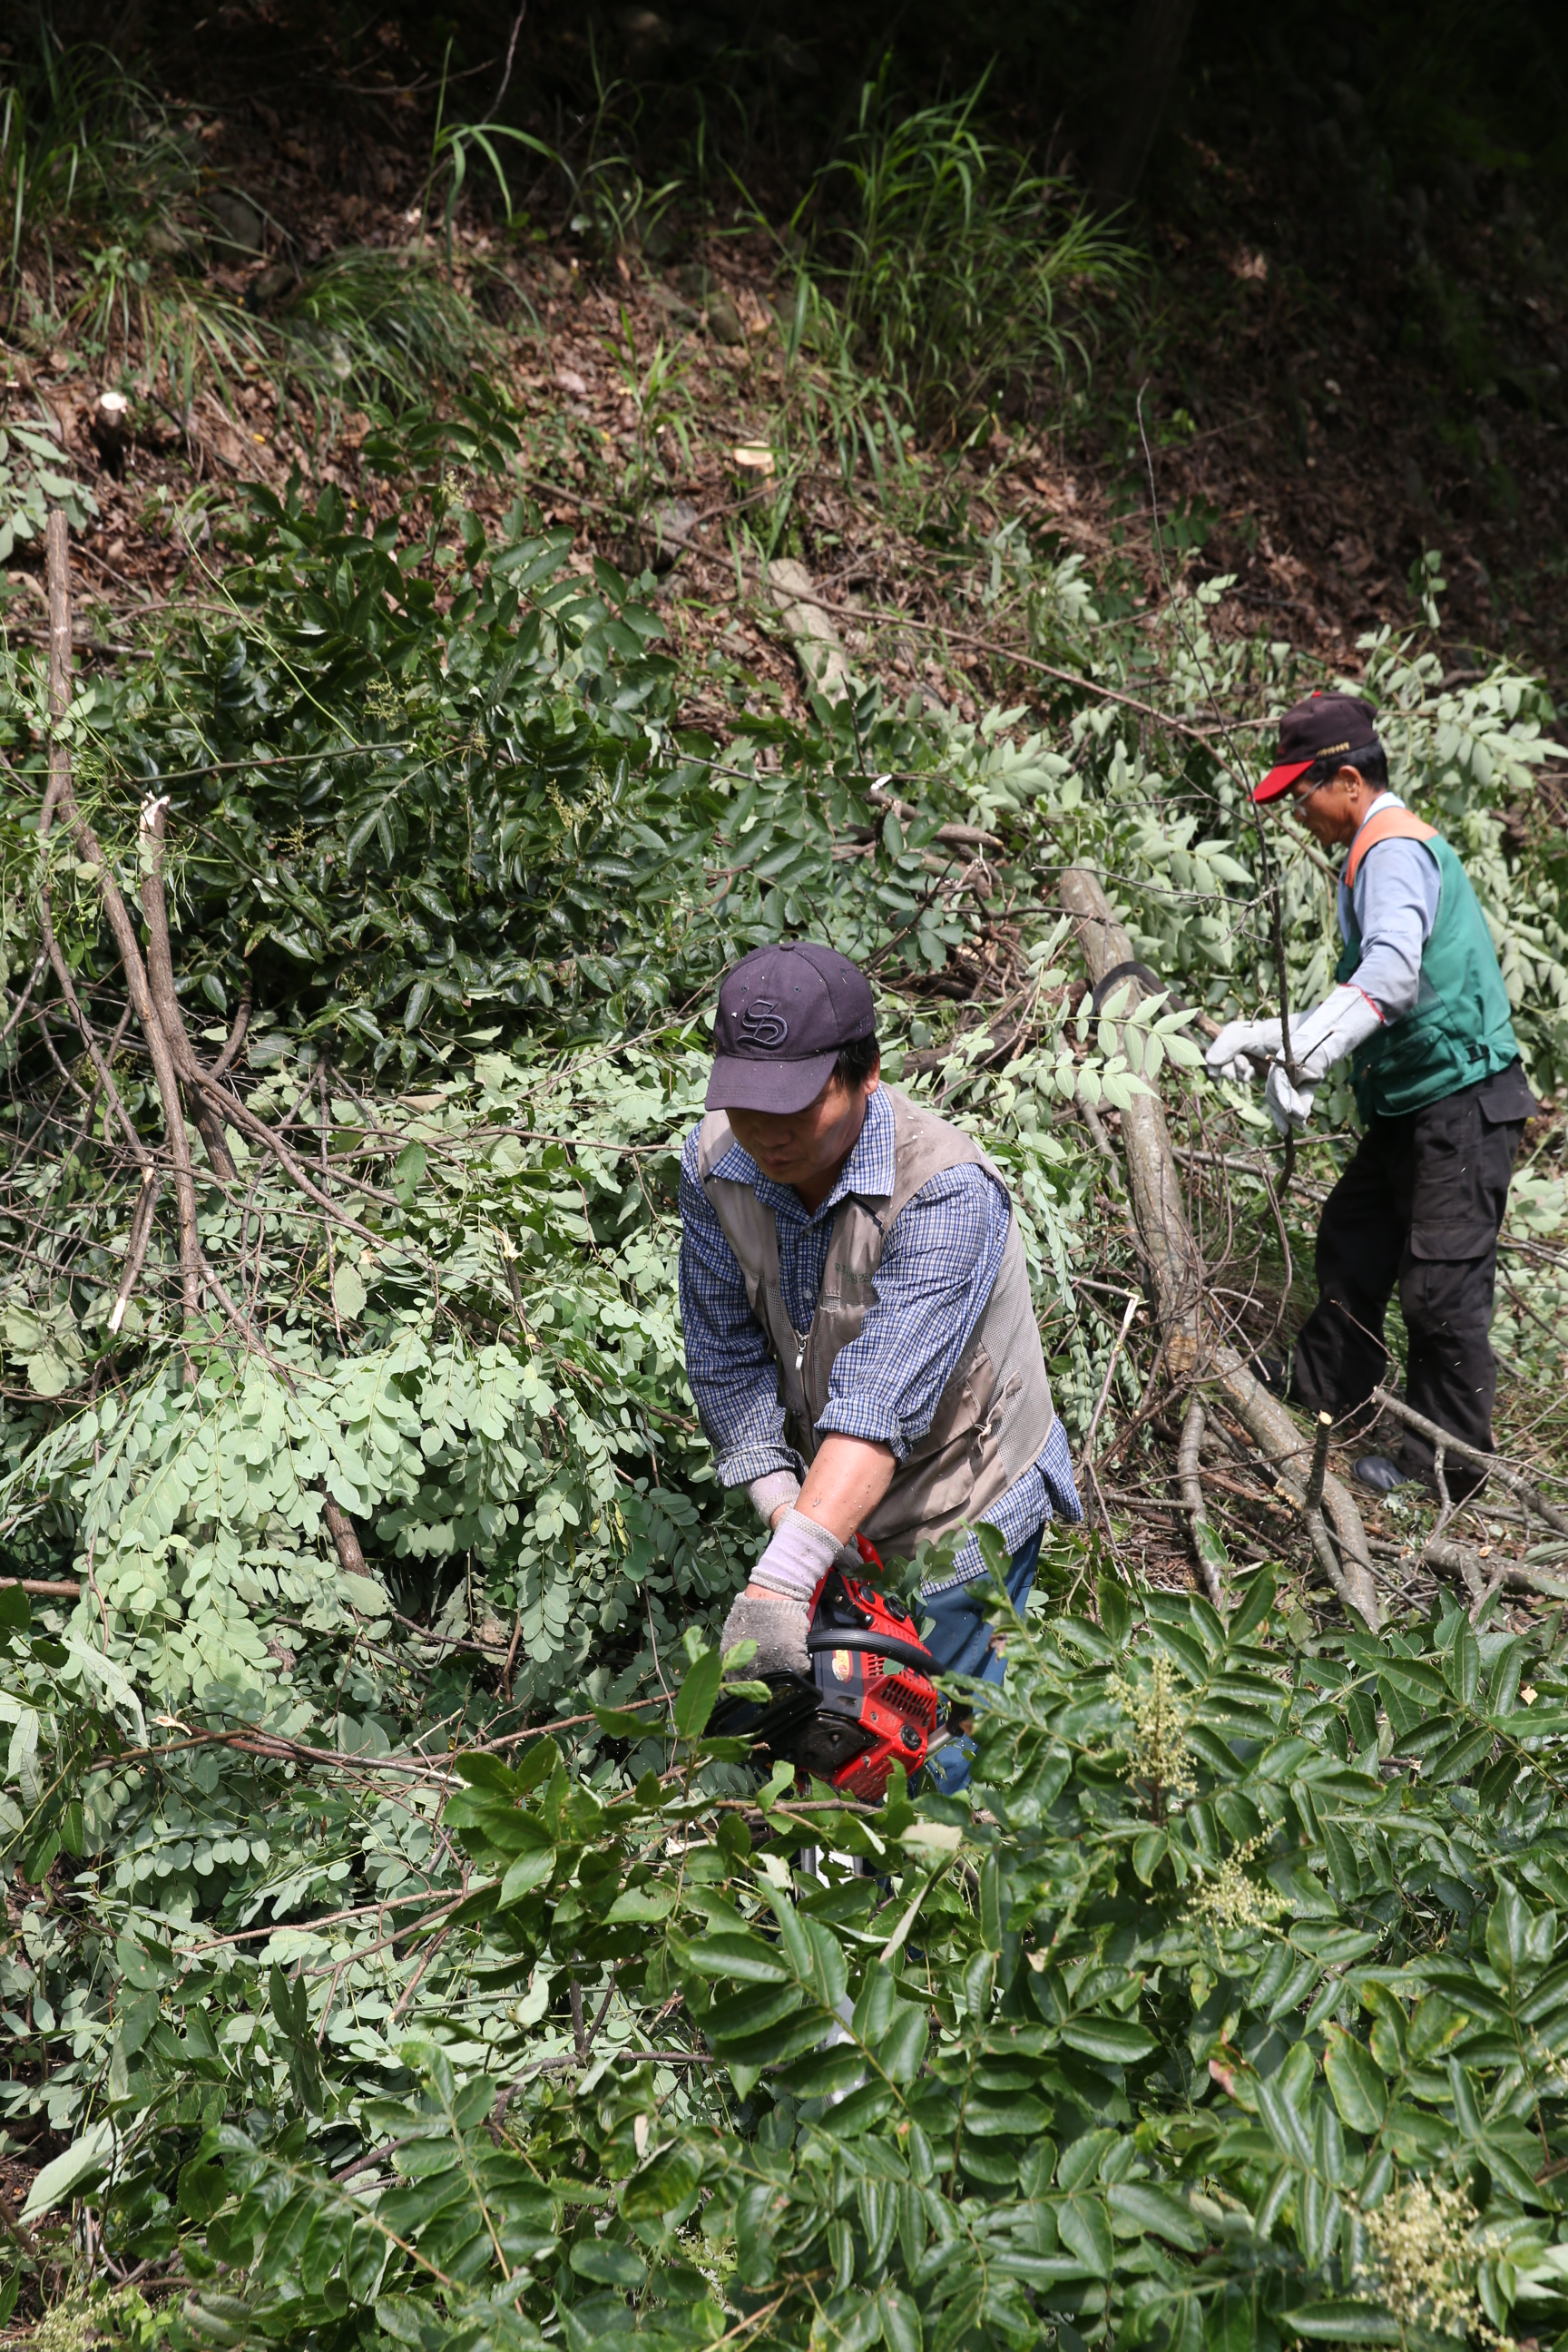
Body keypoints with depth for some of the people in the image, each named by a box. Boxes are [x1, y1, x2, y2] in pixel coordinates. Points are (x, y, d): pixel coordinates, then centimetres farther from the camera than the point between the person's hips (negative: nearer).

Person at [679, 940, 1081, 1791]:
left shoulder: (945, 1192, -32)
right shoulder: (716, 1165, -13)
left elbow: (879, 1402, -39)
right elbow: (726, 1358, -9)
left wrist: (782, 1578, -47)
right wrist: (784, 1509, -19)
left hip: (960, 1509, -5)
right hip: (828, 1502, 6)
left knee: (934, 1760, 1)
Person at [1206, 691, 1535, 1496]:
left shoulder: (1393, 849, -17)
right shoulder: (1383, 849, 17)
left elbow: (1390, 975, -36)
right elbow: (1361, 999, 19)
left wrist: (1304, 1058, -44)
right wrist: (1267, 1038, 12)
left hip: (1461, 1097, -11)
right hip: (1410, 1102, 11)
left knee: (1441, 1287, -5)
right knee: (1351, 1247, 18)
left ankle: (1444, 1468, 6)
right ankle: (1322, 1405, 33)